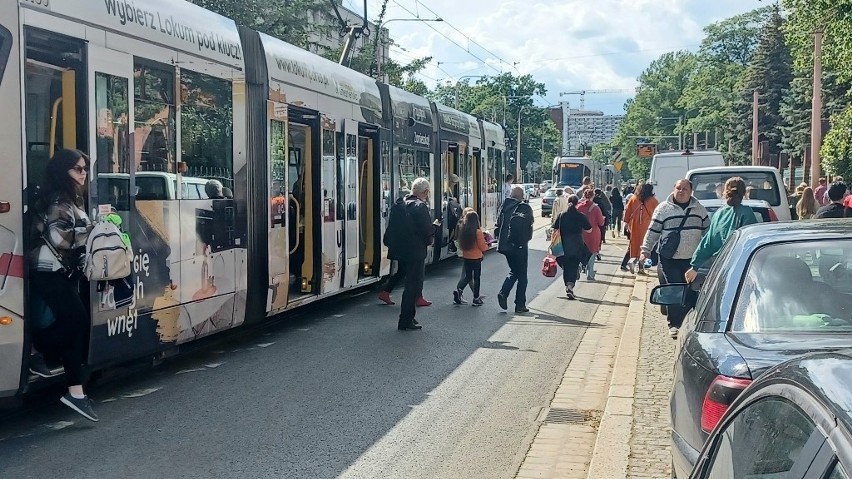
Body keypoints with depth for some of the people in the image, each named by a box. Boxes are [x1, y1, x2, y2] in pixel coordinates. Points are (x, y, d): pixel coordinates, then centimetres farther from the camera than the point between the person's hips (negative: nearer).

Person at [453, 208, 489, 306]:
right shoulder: (478, 232, -16)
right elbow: (482, 247, -11)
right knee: (476, 278, 6)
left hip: (466, 257, 5)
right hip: (476, 258, -4)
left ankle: (459, 290, -3)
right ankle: (476, 299, 10)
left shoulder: (462, 230, -3)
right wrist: (487, 245, 10)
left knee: (468, 276, 16)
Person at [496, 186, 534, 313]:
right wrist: (527, 238, -3)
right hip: (520, 246, -5)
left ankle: (503, 293, 0)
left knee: (514, 271, 21)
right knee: (522, 275, 6)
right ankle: (520, 305, 7)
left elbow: (498, 224, 6)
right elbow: (529, 226, -16)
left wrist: (500, 240, 12)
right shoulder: (525, 208, -11)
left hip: (505, 244, 5)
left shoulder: (504, 206, 4)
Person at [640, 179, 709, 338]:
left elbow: (708, 231, 18)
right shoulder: (663, 209, 0)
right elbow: (653, 232, 3)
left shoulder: (699, 209, 9)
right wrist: (645, 251, -2)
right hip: (670, 260, -3)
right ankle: (675, 324, 2)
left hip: (692, 259, 3)